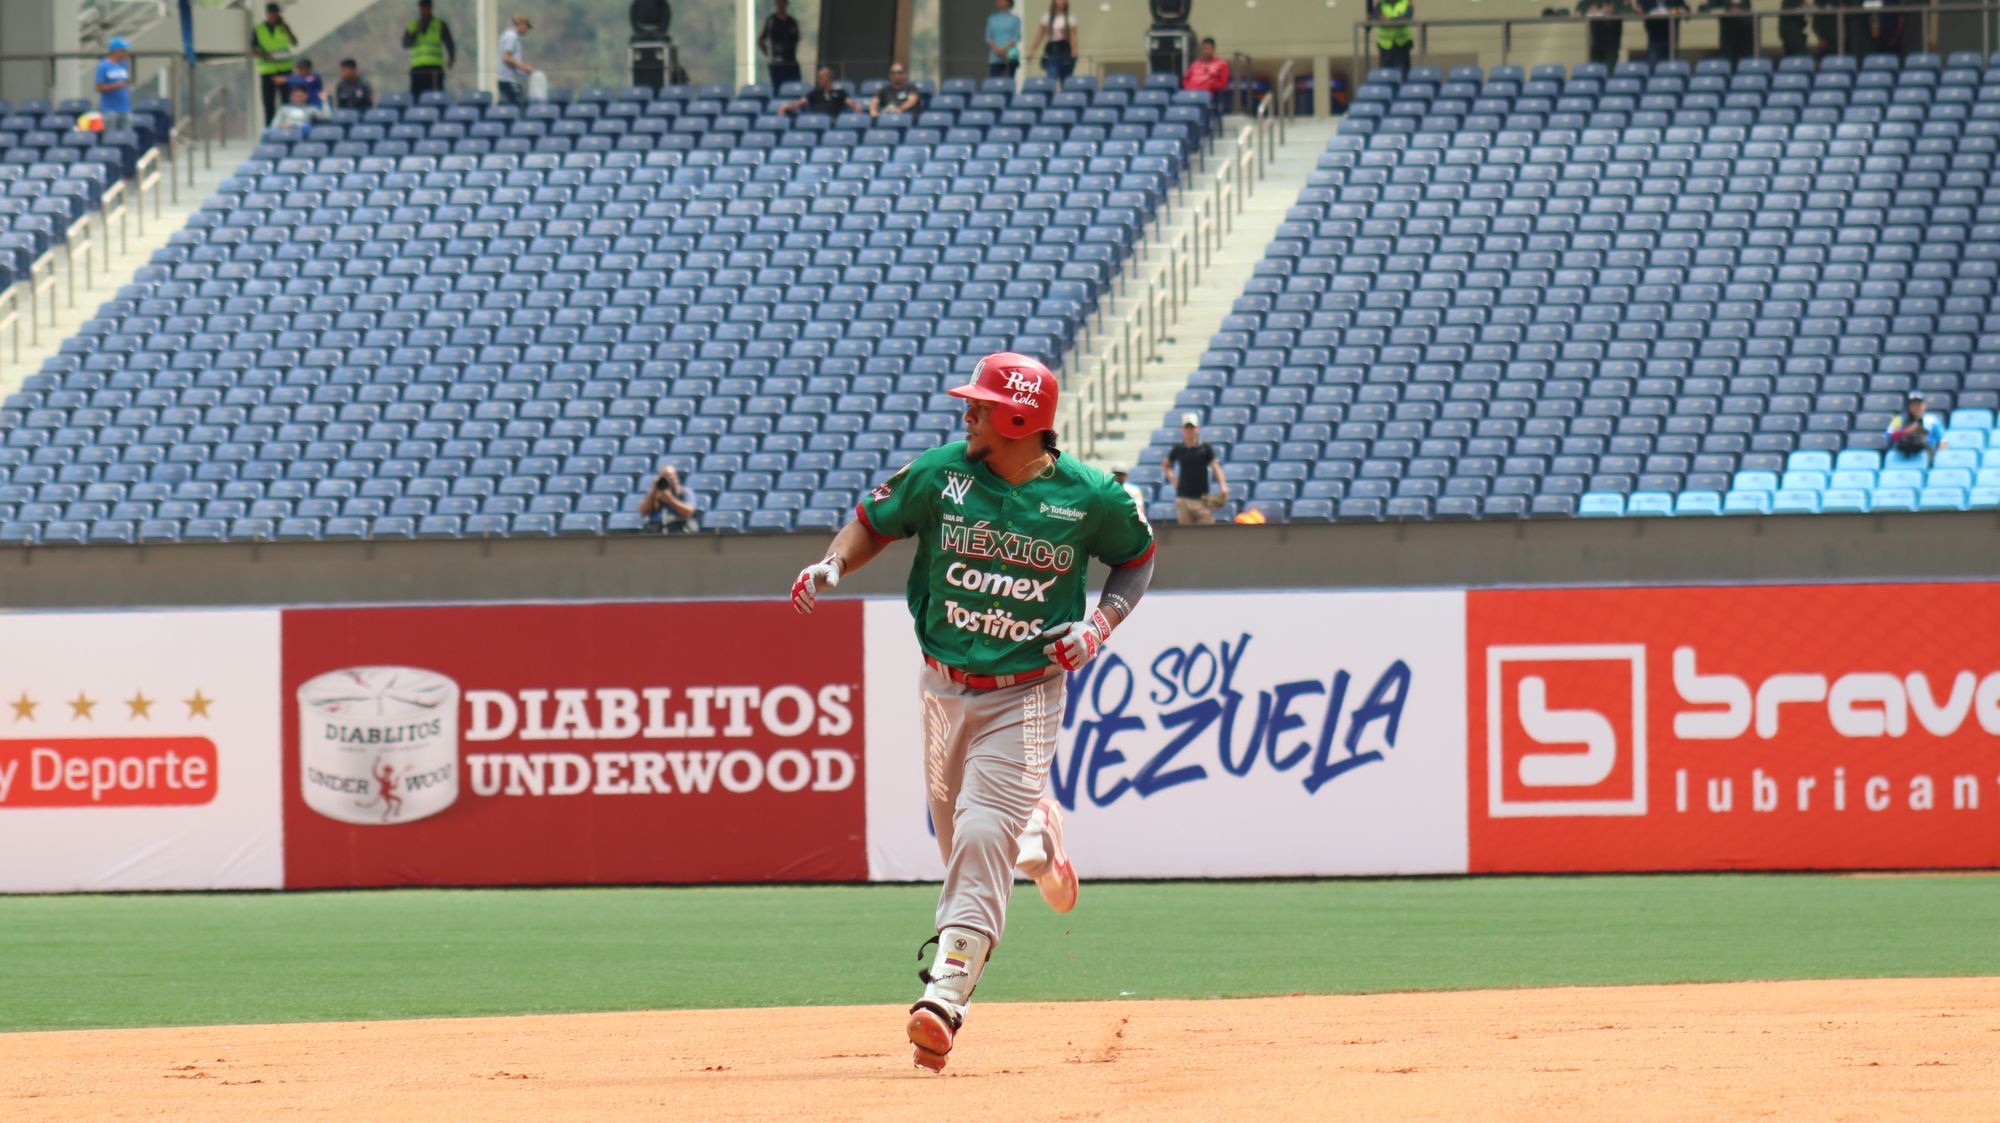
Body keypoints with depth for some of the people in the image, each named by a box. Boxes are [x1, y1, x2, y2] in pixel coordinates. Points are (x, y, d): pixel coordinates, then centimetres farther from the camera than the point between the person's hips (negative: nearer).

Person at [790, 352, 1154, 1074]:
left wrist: (1104, 622, -8)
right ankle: (1036, 830, 51)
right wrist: (834, 565, -13)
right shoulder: (941, 474, -6)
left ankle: (946, 995, -21)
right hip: (945, 687, 4)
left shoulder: (1088, 497, -10)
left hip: (1025, 695, -4)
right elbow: (874, 521, 7)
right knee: (957, 834, 14)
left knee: (983, 838, -17)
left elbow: (1137, 554, 8)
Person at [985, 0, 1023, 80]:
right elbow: (988, 38, 6)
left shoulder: (1014, 19, 4)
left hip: (1010, 57, -2)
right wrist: (997, 50, -12)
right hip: (995, 58, 2)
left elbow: (1016, 37, -3)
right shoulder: (992, 19, 11)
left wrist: (1004, 48, -17)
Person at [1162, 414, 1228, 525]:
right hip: (1183, 498, 2)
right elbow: (1165, 465, 22)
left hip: (1201, 498, -2)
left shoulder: (1205, 448, 0)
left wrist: (1223, 486, -22)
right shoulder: (1178, 449, 7)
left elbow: (1215, 467, -7)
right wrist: (1173, 480, 6)